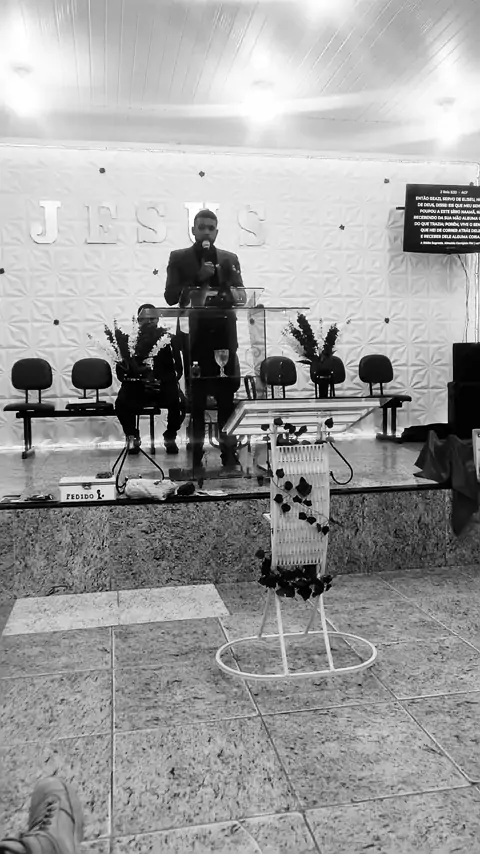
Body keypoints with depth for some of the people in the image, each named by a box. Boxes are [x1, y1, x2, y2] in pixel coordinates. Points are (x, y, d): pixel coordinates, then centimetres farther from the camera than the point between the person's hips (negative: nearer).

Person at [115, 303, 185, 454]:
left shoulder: (169, 340, 5)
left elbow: (177, 369, 1)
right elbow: (121, 372, 0)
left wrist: (161, 381, -18)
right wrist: (140, 380, -19)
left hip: (164, 386, 0)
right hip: (136, 387, 0)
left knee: (179, 402, -30)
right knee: (122, 403, -30)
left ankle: (170, 437, -2)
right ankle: (133, 437, -2)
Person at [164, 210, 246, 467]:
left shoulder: (229, 259, 13)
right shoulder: (178, 258, 9)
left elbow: (241, 296, 3)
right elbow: (170, 296, -1)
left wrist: (222, 296, -19)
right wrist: (197, 279, -12)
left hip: (223, 336, 1)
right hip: (193, 336, -1)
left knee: (226, 396, 1)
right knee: (195, 398, 2)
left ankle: (229, 453, 7)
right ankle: (196, 454, 8)